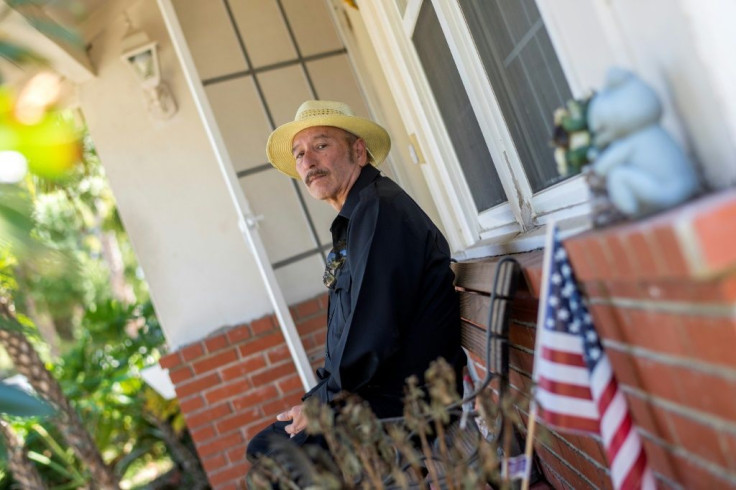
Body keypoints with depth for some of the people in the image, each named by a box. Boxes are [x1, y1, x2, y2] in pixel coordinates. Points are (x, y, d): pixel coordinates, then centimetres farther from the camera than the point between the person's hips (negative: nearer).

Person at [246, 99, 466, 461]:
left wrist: (324, 401, -11)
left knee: (268, 452, -7)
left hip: (406, 401, -9)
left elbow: (374, 336, -24)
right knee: (262, 447, 13)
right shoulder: (354, 220, 15)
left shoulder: (379, 209, -17)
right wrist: (322, 395, 6)